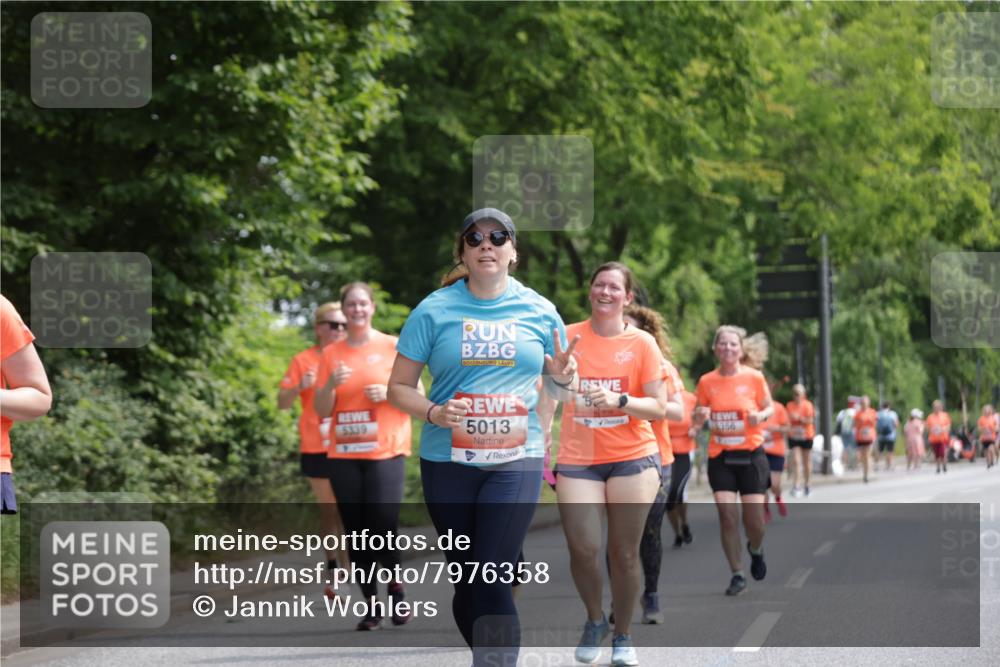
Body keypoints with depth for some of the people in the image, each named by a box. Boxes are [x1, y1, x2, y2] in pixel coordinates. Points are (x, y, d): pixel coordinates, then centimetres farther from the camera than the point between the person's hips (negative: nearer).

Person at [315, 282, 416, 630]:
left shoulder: (393, 347, 3)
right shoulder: (331, 354, 9)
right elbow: (321, 410, 8)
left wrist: (389, 392, -13)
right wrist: (331, 384, -11)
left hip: (385, 453, -3)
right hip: (343, 456, 3)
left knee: (384, 526, -12)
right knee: (357, 532, 1)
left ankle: (397, 589, 14)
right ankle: (372, 605, 10)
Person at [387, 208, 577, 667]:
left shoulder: (539, 311, 4)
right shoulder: (434, 310, 0)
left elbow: (558, 382, 17)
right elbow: (398, 388, 2)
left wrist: (563, 376, -8)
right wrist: (433, 412, -18)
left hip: (515, 461, -1)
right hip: (447, 462, 1)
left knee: (492, 580, -14)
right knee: (467, 577, 8)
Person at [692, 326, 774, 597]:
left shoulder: (754, 377, -5)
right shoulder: (707, 381, 0)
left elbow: (769, 407, 6)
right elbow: (696, 420, 9)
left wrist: (760, 415, -17)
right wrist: (699, 417, -14)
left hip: (751, 455, -1)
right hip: (720, 457, 1)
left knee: (754, 518, -2)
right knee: (727, 514, -8)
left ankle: (756, 550, 34)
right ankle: (737, 574, 5)